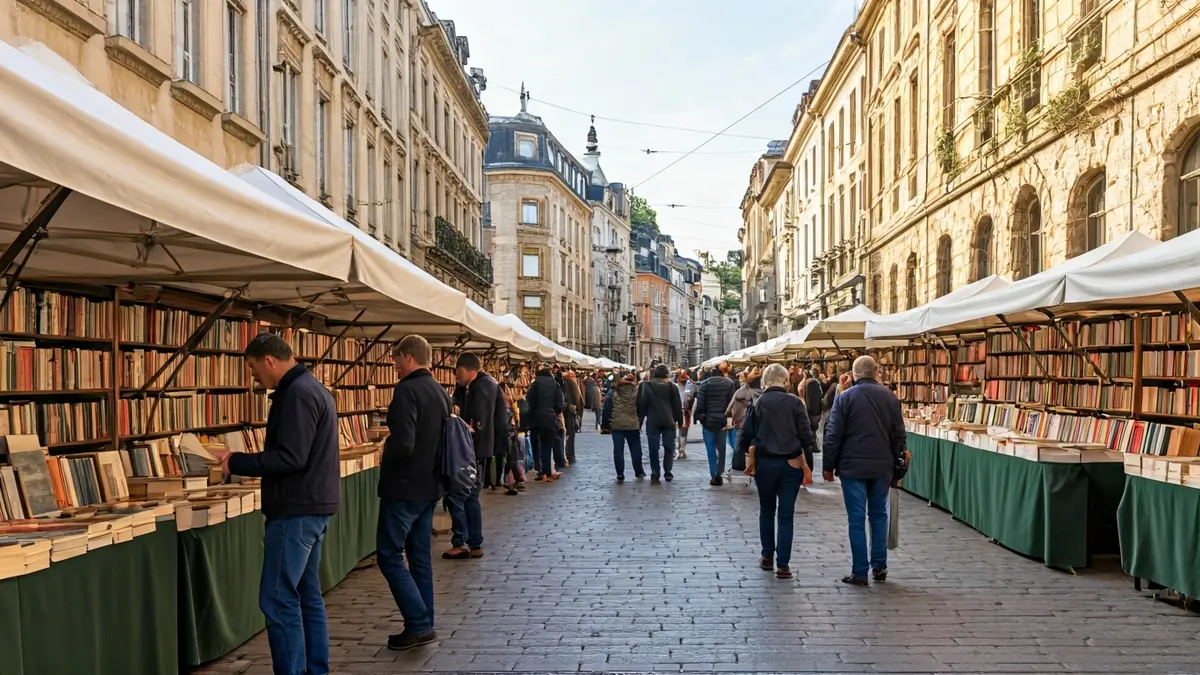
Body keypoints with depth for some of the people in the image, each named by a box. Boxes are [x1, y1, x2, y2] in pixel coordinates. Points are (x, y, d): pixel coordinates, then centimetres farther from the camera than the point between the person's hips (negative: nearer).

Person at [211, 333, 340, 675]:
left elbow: (290, 458, -23)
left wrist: (236, 462, -15)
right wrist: (242, 461, 14)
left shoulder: (297, 394, -17)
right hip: (312, 506, 11)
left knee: (278, 600, -6)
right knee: (307, 595, 14)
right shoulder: (312, 388, 16)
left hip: (297, 510, -11)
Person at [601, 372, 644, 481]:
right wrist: (640, 423, 9)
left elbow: (607, 409, -4)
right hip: (633, 425, 1)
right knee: (635, 449, 15)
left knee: (618, 450, 3)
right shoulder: (637, 392, -1)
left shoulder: (613, 392, -3)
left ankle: (620, 475, -1)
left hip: (616, 425, 0)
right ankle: (639, 471, 26)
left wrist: (605, 424, 2)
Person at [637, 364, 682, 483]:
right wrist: (679, 421, 11)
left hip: (652, 422, 0)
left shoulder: (646, 386, 1)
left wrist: (640, 418, 6)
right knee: (669, 447, 10)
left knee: (654, 448, 4)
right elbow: (677, 405, 5)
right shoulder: (671, 386, 3)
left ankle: (655, 474, 0)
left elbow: (641, 403, -1)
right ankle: (667, 472, 7)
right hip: (668, 421, 0)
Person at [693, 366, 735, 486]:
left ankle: (714, 475, 2)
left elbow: (700, 402, -9)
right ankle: (718, 475, 4)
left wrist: (700, 417, -1)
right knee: (721, 448, 9)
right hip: (724, 420, 1)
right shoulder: (729, 383, -1)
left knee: (711, 448, 5)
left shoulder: (705, 384, -5)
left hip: (709, 420, -1)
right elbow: (732, 402, -3)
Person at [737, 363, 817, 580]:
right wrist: (808, 466, 1)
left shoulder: (757, 404, -1)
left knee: (766, 510, 19)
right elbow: (806, 435, -6)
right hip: (792, 464, -1)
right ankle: (782, 565, 3)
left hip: (765, 463, 1)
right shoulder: (795, 403, -4)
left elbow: (746, 435, 0)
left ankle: (767, 557, 24)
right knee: (786, 515, 4)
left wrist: (749, 460, 12)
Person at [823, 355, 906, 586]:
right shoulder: (890, 398, 4)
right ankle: (879, 567, 17)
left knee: (857, 518, 1)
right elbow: (899, 435, 8)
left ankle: (860, 572, 3)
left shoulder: (845, 398, -6)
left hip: (853, 467, -3)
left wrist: (829, 466, 0)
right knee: (879, 515, 15)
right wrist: (896, 463, 18)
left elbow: (833, 436, -8)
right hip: (882, 467, 3)